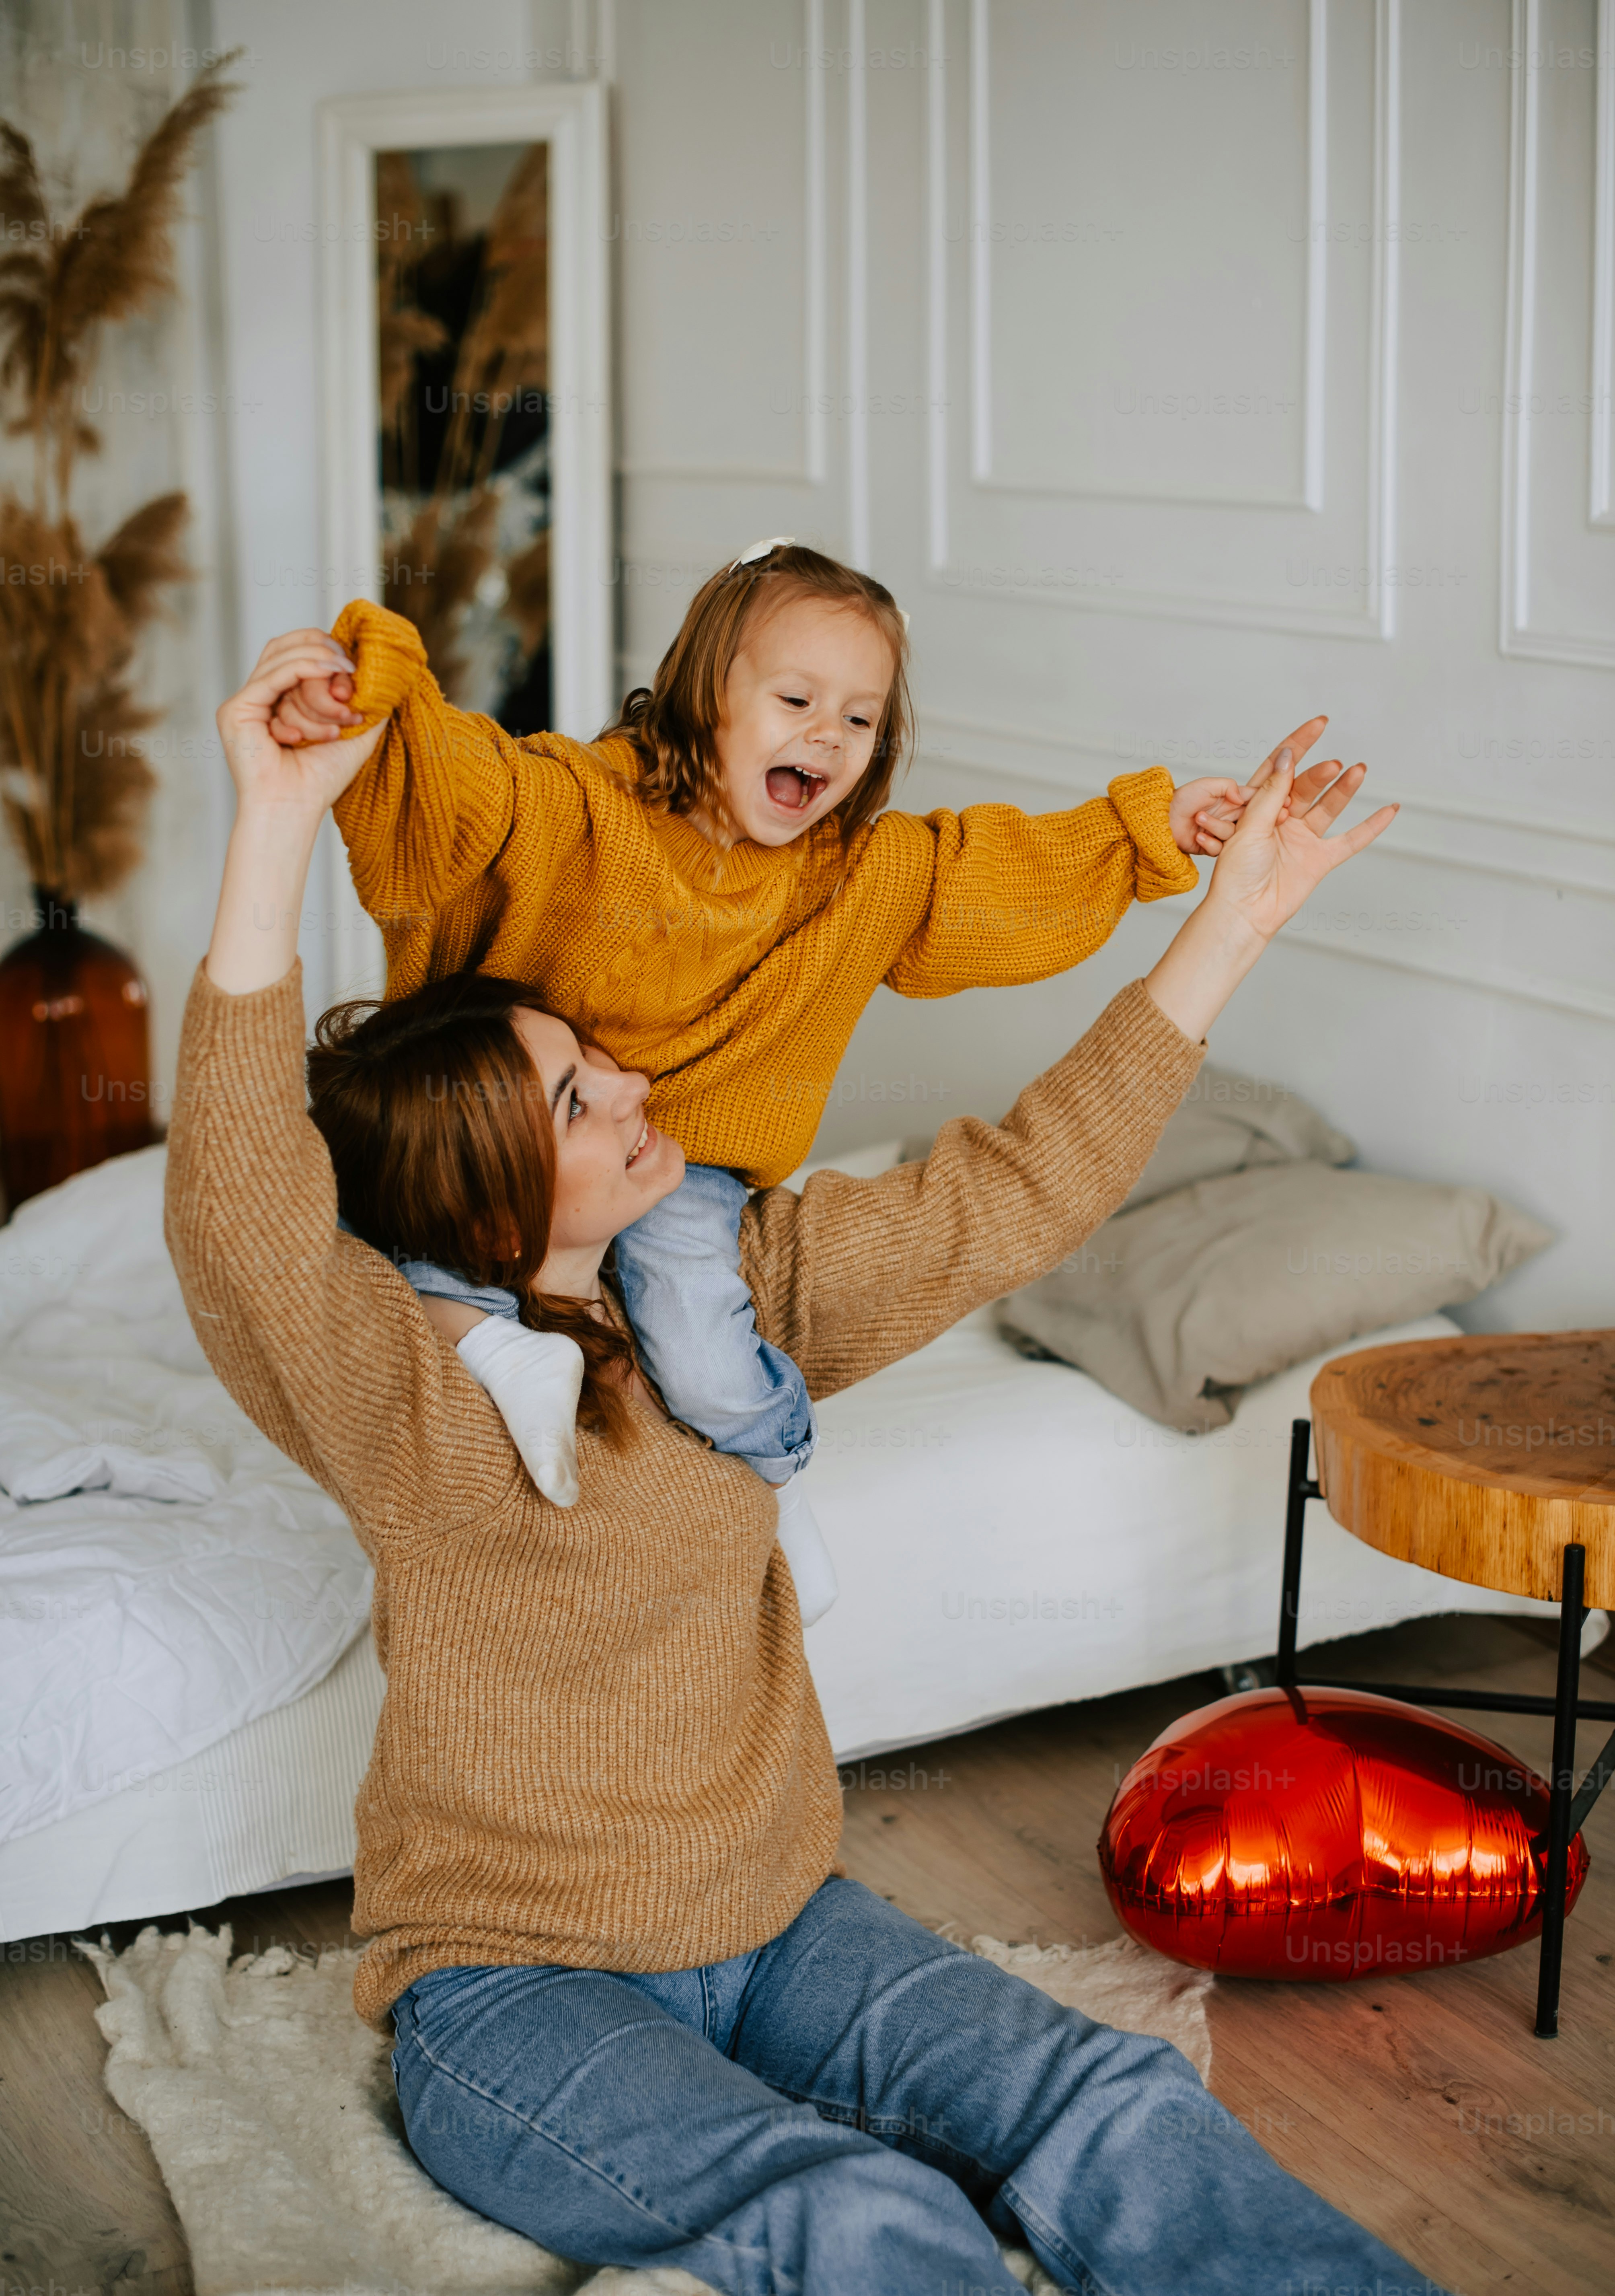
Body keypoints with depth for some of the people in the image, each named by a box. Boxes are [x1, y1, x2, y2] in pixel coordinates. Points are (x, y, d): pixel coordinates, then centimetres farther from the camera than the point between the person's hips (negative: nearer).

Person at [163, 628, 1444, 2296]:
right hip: (512, 1981, -5)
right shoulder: (409, 1394, -17)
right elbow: (238, 1206, -36)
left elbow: (1018, 1193, 5)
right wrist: (276, 825, -43)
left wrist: (1236, 920, 2)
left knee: (1121, 2115, -19)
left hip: (778, 1926, 5)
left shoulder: (741, 1286, 2)